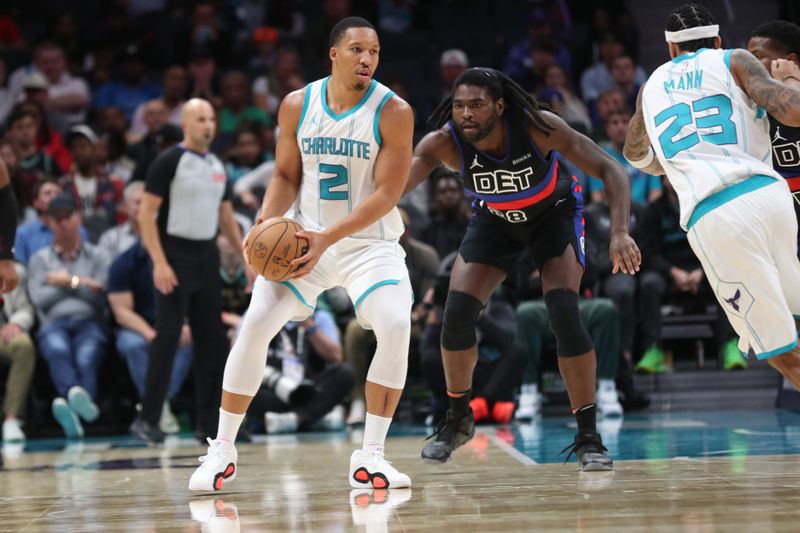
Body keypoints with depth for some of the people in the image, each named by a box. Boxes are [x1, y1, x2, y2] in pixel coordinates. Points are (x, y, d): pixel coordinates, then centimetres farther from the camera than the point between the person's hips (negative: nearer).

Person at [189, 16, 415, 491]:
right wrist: (266, 224, -12)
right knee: (255, 325, -10)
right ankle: (223, 451, 4)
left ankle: (370, 456, -12)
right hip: (305, 239, 3)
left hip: (370, 242, -2)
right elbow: (286, 176, 8)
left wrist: (328, 238, -26)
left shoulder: (393, 112, -14)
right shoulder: (298, 106, -3)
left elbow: (387, 193, -17)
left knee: (396, 326, -25)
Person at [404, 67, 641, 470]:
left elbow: (610, 171, -31)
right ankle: (458, 419, 14)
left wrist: (619, 233, -46)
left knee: (563, 313, -21)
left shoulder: (536, 126, -34)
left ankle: (588, 437, -11)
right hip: (495, 220, 3)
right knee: (456, 313, -10)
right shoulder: (444, 142, -29)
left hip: (553, 213, -2)